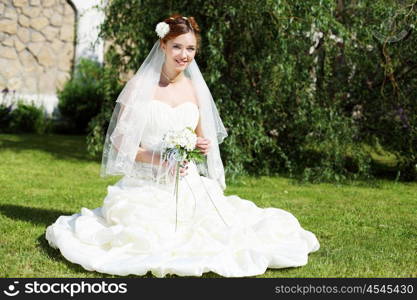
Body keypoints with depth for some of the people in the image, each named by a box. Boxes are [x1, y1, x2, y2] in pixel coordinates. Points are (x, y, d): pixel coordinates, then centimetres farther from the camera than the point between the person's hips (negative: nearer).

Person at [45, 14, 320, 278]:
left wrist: (203, 146, -3)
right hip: (147, 185, -4)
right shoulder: (141, 86, -5)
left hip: (189, 184, 4)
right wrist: (157, 159, -19)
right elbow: (120, 142, -6)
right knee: (150, 238, -27)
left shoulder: (194, 88, 9)